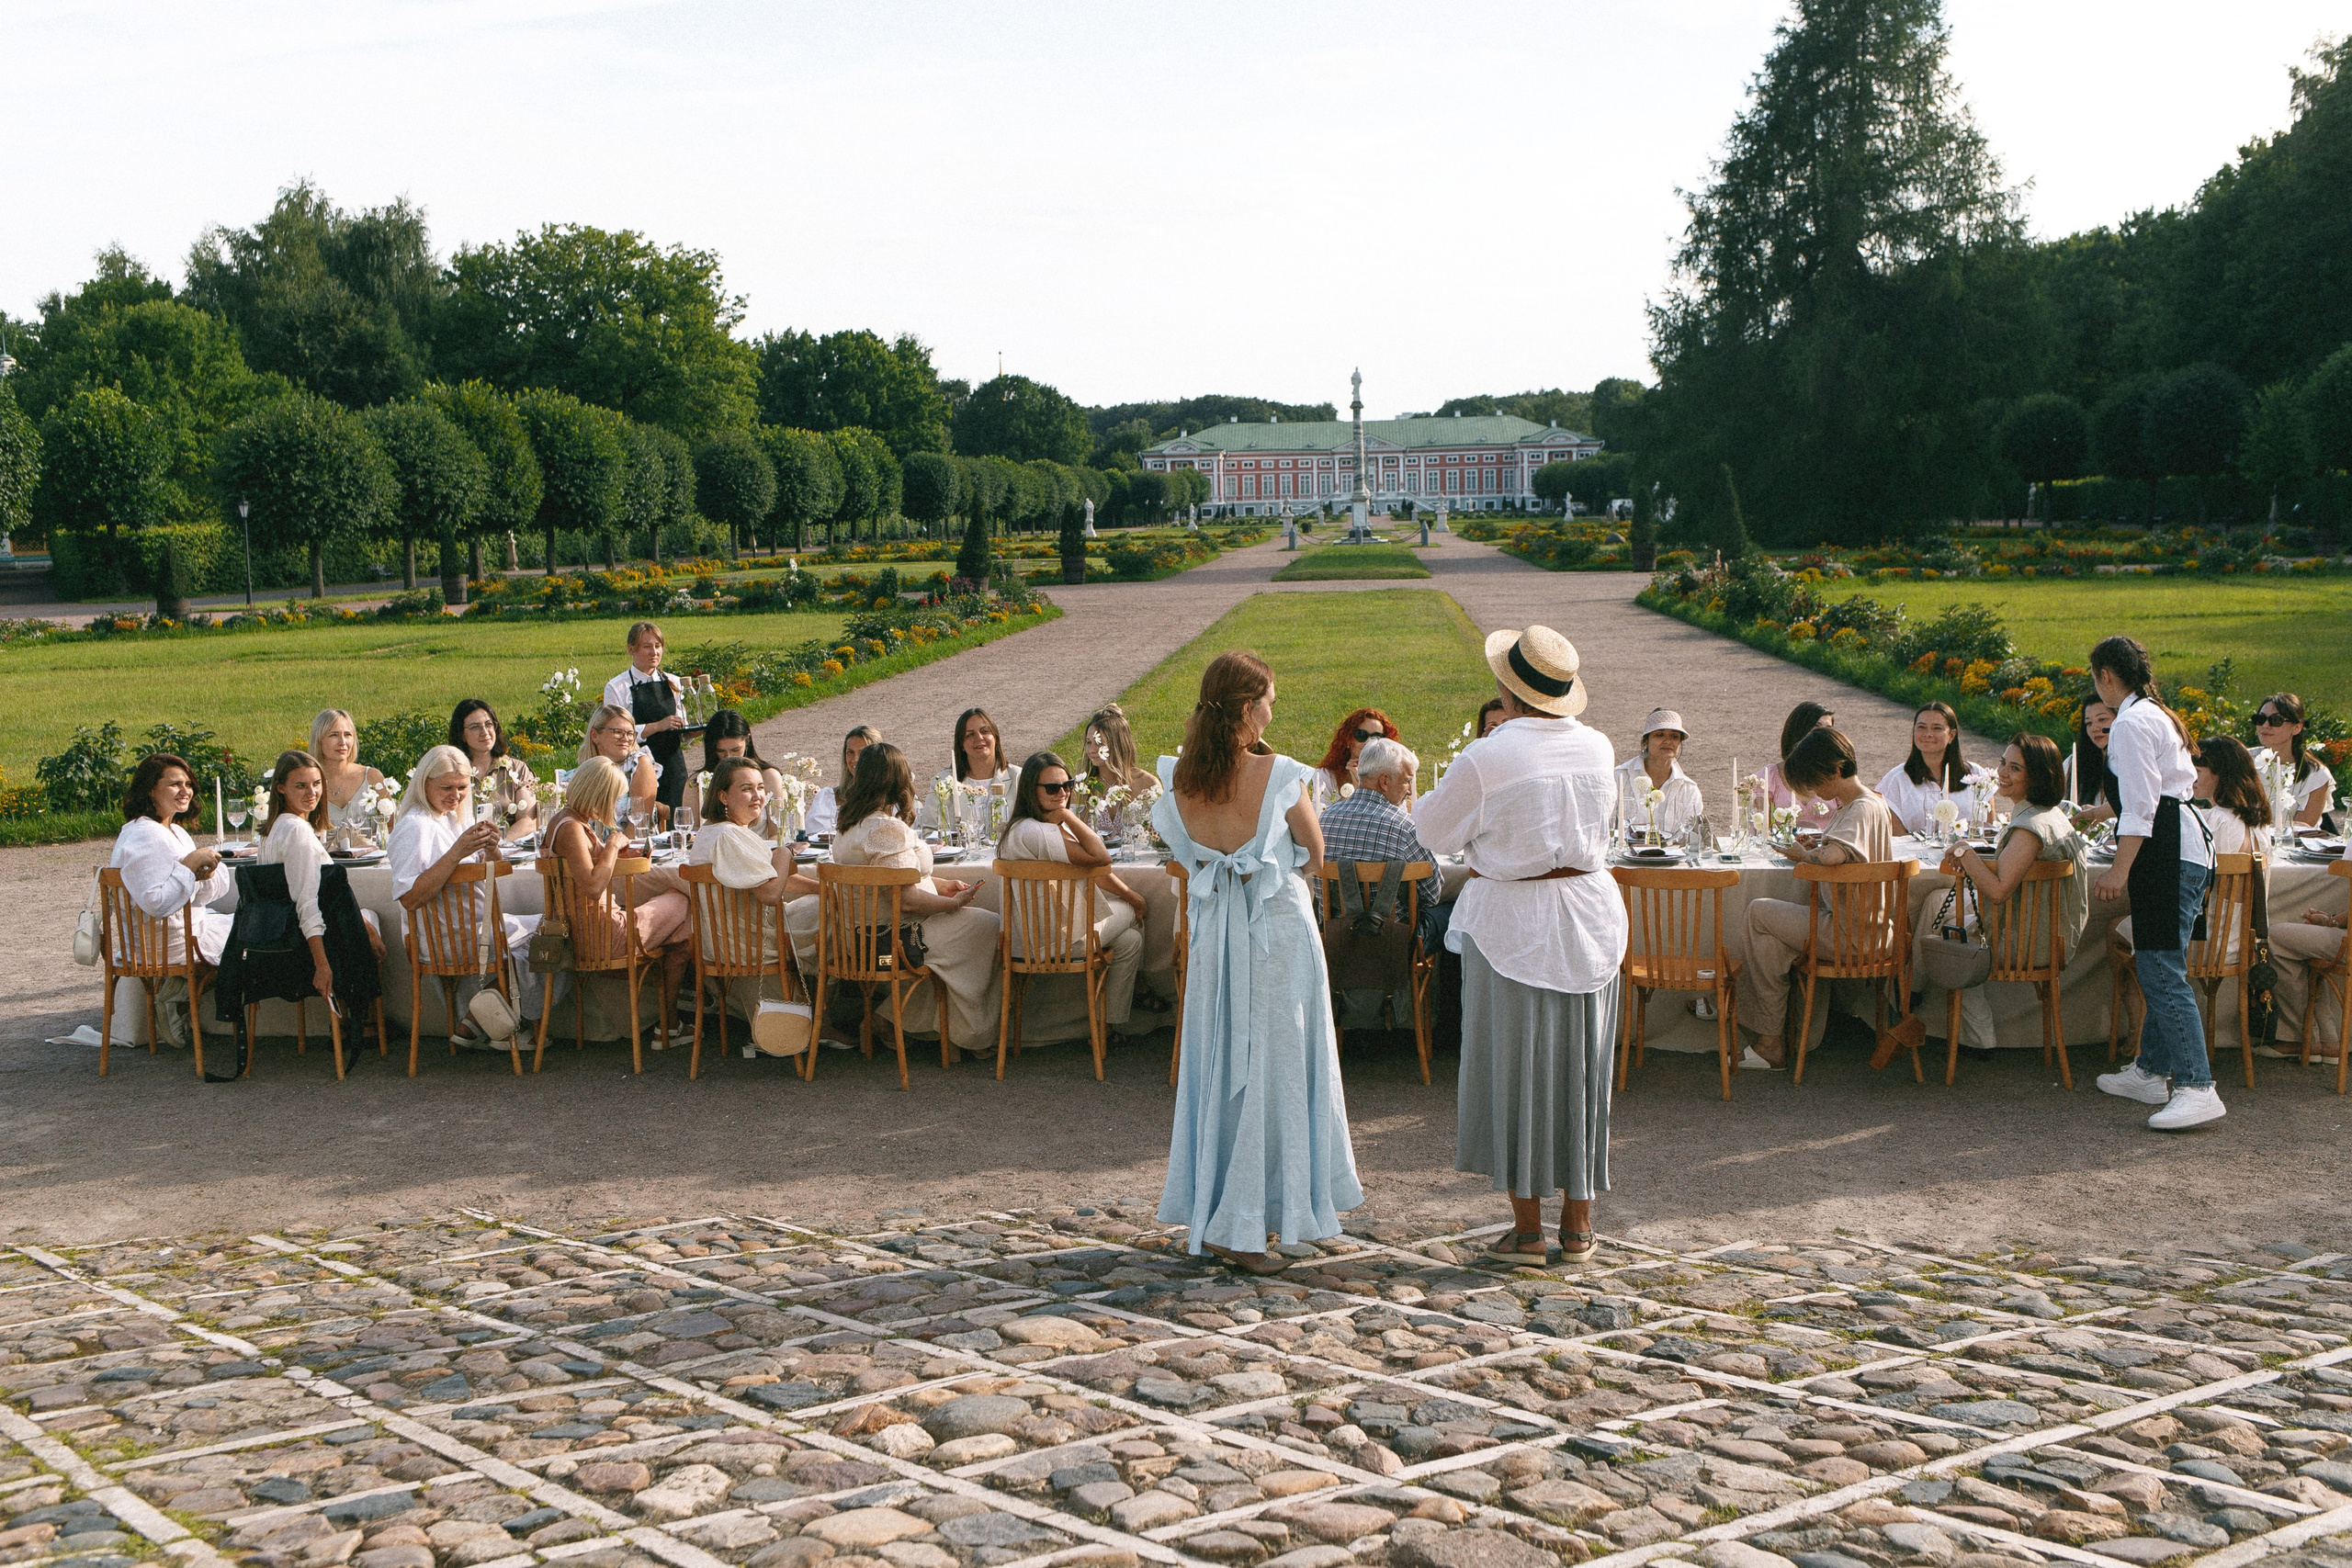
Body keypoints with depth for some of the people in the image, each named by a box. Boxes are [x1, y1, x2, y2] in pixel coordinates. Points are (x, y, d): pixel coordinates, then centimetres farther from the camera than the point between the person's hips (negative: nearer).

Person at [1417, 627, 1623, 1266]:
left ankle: (1527, 1226, 9)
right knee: (1579, 1068, 12)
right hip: (1588, 913, 4)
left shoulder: (1486, 759, -17)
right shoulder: (1598, 749, -1)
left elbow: (1433, 828, -3)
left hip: (1510, 920, -4)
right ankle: (1577, 1224, 20)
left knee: (1512, 1068, 5)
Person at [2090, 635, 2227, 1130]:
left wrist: (2120, 870, -21)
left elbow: (2141, 806, -18)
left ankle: (2197, 1088, -19)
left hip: (2166, 851, -11)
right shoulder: (2161, 716, 21)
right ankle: (2150, 1071, 23)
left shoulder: (2131, 723, -10)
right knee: (2157, 968, 16)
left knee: (2161, 972, -14)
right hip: (2186, 845, 11)